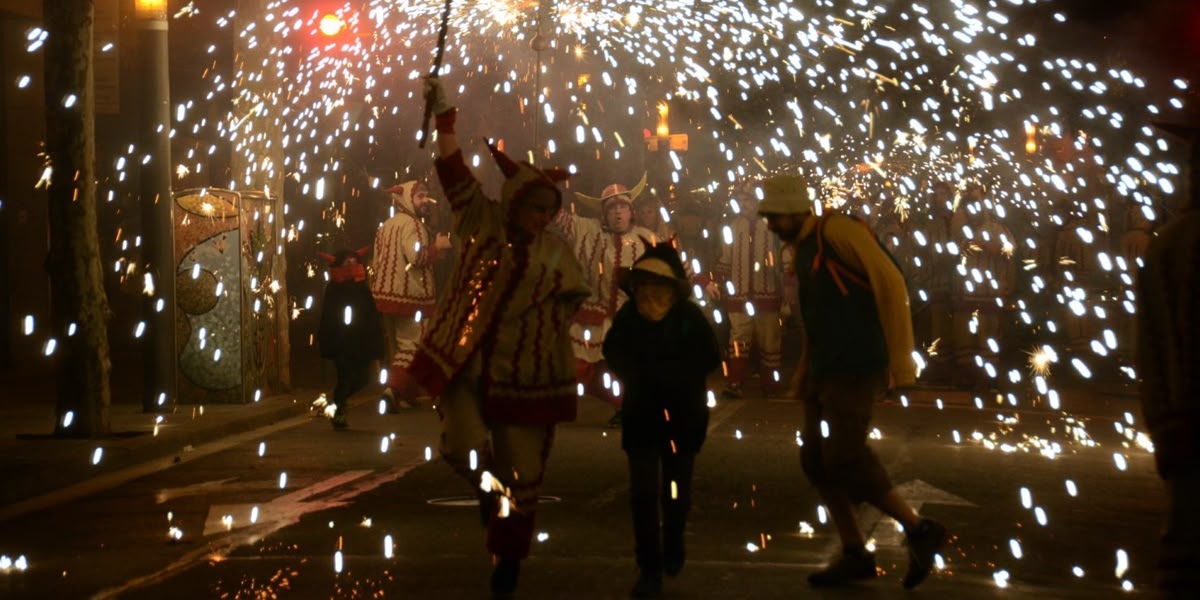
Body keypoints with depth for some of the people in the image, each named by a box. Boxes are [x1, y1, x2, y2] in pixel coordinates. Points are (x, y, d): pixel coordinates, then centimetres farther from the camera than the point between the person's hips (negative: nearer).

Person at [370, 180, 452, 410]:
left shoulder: (387, 225, 17)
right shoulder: (412, 223, -11)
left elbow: (377, 262, 20)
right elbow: (416, 257, -24)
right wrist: (438, 247, -10)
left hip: (387, 293, 9)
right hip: (409, 294, -8)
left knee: (395, 346, 15)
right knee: (411, 346, -7)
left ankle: (397, 392, 19)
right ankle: (396, 390, -22)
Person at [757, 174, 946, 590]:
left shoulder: (838, 230, -11)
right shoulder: (803, 251, 18)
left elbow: (890, 283, -17)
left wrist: (901, 354, -20)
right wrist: (803, 375, 22)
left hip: (857, 365, -10)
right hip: (828, 369, 10)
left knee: (844, 459, -14)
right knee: (817, 461, 6)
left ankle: (919, 531, 0)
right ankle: (855, 555, 13)